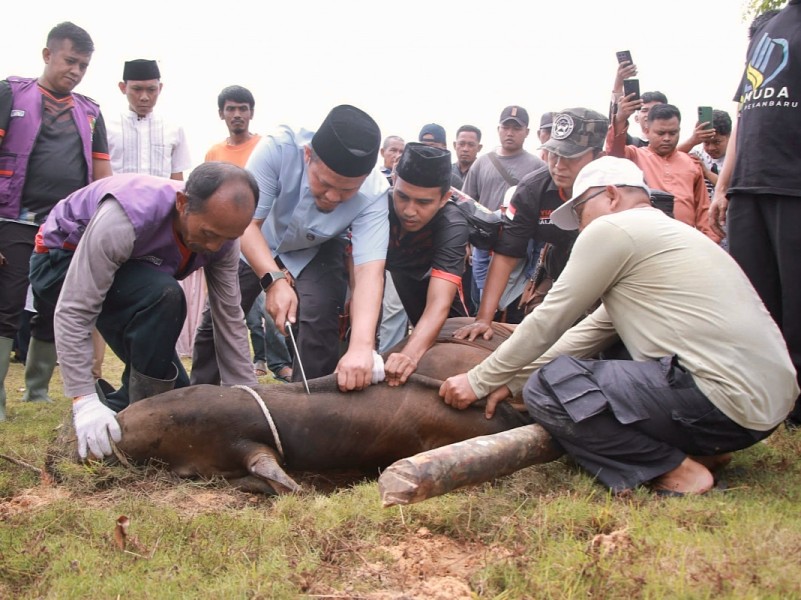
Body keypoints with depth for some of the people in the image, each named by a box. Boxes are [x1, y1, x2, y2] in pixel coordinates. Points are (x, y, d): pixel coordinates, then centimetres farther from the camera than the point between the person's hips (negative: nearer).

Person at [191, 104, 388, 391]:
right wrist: (274, 280, -46)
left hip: (317, 251, -1)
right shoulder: (278, 147, -36)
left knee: (319, 320, -23)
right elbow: (247, 223, -31)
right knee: (217, 317, 3)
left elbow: (369, 269, -42)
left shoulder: (374, 193, -35)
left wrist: (361, 346, -56)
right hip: (258, 244, 1)